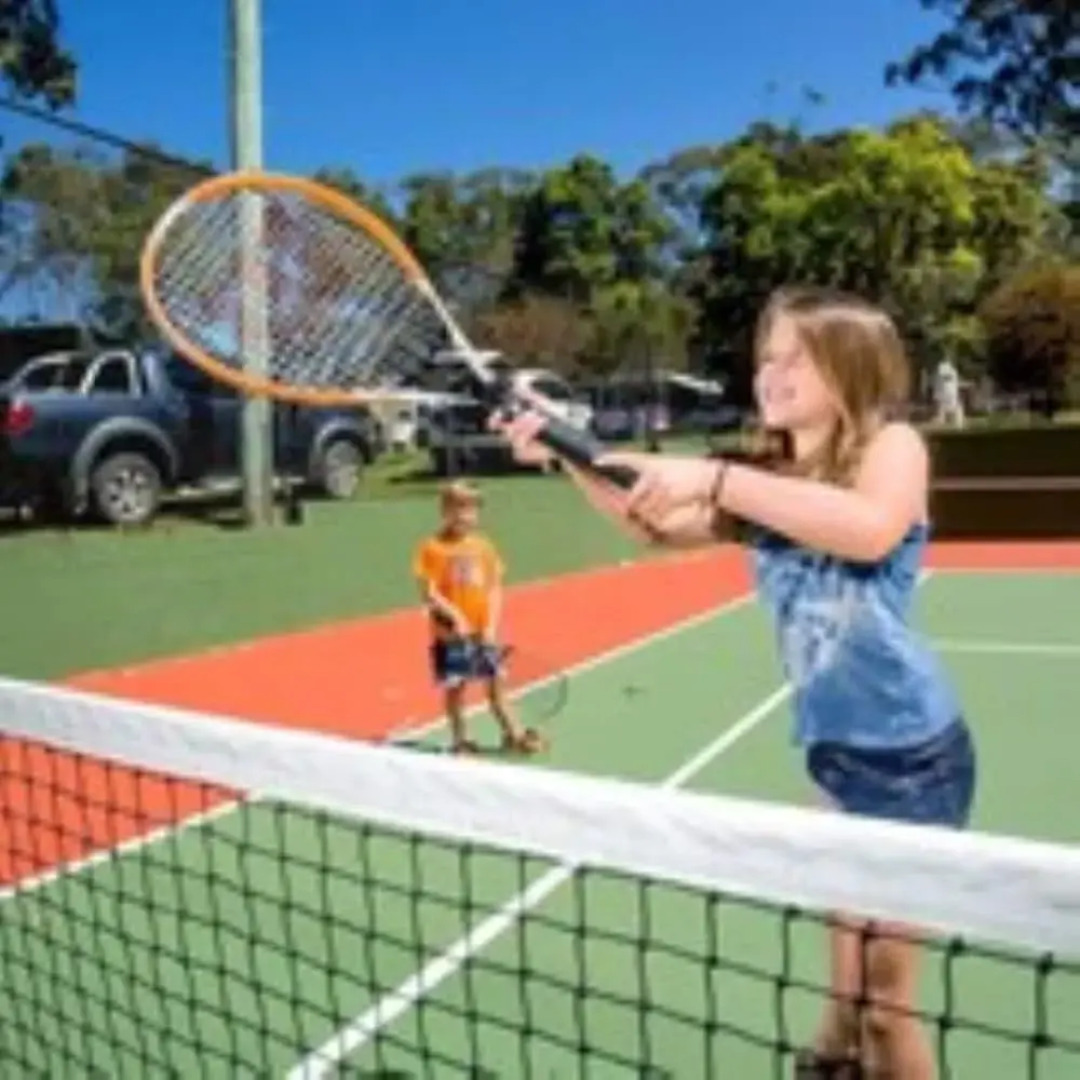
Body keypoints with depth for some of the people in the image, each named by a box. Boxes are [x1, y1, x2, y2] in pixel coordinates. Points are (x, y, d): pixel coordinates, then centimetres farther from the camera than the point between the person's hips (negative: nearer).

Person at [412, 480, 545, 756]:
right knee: (455, 687, 6)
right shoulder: (433, 548, -8)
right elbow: (429, 592, -12)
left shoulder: (484, 547, 5)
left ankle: (513, 734, 20)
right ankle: (459, 740, 21)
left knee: (496, 683, 9)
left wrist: (491, 626, -6)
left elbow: (494, 589, 5)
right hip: (450, 633, -4)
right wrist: (454, 616, -23)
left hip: (483, 632, 4)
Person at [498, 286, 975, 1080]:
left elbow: (871, 530, -31)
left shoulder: (892, 443, -10)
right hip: (835, 749, 6)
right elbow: (661, 525, 3)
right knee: (849, 983, 20)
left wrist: (715, 478, -34)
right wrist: (568, 456, -11)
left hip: (912, 750, -6)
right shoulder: (768, 481, 9)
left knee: (883, 990, 3)